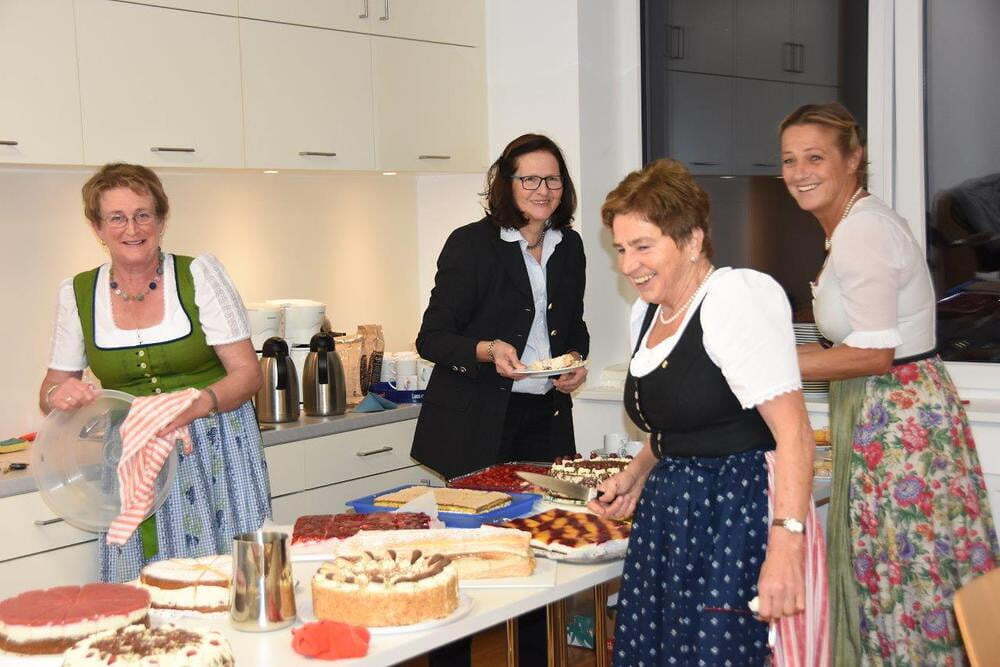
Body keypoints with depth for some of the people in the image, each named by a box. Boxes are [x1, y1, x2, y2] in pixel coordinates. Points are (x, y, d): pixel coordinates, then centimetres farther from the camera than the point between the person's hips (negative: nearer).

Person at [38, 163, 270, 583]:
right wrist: (59, 396, -11)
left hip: (215, 461, -2)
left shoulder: (199, 275, -3)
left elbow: (248, 373, -5)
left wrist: (197, 405, -23)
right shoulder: (77, 294, 5)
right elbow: (52, 392, 13)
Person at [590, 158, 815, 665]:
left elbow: (792, 432, -22)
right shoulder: (647, 312, 14)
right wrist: (636, 475, 11)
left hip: (735, 513, -8)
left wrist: (786, 547, -29)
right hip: (666, 511, 8)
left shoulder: (734, 297, -14)